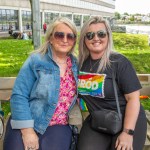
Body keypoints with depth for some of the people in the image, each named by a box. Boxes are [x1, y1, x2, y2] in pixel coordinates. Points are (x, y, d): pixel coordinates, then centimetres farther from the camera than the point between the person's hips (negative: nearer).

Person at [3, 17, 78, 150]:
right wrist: (27, 131, -15)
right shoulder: (36, 61, -6)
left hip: (58, 126, 2)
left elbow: (77, 94, 19)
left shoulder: (76, 64, 5)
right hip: (26, 125, -2)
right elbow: (19, 95, -10)